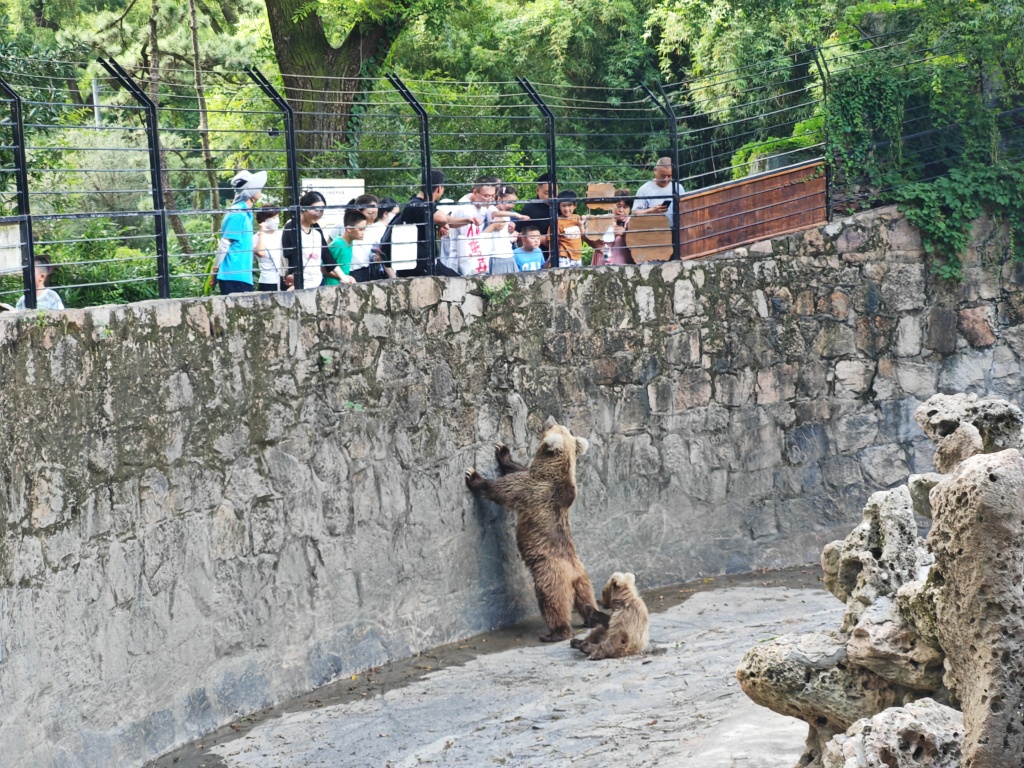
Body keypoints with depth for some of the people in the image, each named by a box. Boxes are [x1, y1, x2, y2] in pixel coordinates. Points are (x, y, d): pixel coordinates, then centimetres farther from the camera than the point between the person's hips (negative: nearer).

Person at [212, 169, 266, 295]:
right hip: (234, 275, -9)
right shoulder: (238, 213, -13)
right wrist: (216, 269, -7)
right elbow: (224, 244, -13)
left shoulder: (245, 213, 16)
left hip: (241, 275, 9)